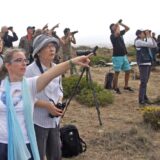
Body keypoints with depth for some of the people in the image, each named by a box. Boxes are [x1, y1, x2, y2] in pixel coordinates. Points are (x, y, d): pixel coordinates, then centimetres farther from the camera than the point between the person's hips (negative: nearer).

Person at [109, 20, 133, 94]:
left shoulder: (120, 33, 12)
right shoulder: (112, 36, -11)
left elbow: (127, 28, 18)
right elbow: (117, 33, -32)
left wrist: (121, 23, 6)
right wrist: (118, 25, -14)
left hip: (124, 56, 7)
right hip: (117, 56, -7)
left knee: (128, 71, 9)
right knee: (117, 72, -1)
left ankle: (126, 86, 22)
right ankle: (115, 88, 9)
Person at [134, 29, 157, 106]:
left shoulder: (145, 41, 16)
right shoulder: (138, 41, -10)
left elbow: (154, 45, 13)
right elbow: (150, 44, -19)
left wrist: (150, 36, 7)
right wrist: (148, 36, -7)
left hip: (148, 63, 8)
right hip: (143, 63, -8)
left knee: (145, 81, 11)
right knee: (143, 82, -10)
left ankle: (144, 97, 19)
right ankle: (141, 100, -5)